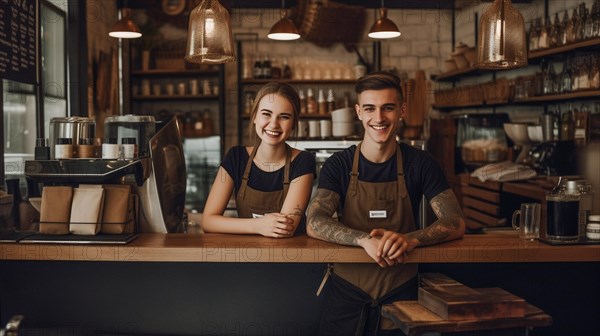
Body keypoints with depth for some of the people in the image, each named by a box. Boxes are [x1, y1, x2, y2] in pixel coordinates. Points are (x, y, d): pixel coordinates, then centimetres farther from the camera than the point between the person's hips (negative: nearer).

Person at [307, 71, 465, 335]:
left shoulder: (420, 163, -4)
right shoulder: (338, 165, -5)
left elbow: (455, 223, -10)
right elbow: (314, 224, -18)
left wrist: (410, 239, -30)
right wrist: (365, 239, -36)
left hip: (401, 294, 1)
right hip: (346, 295, 0)